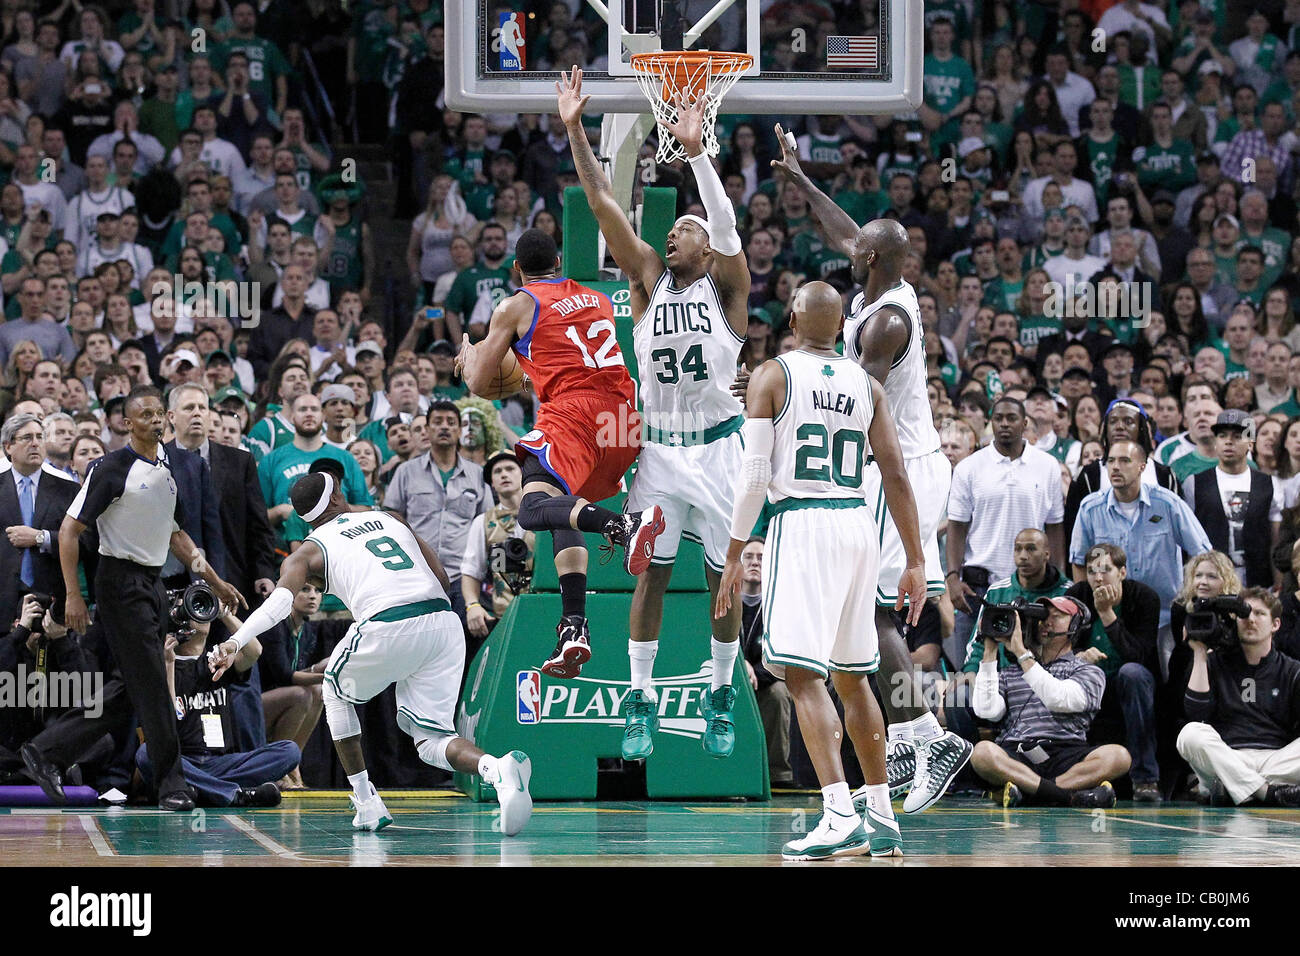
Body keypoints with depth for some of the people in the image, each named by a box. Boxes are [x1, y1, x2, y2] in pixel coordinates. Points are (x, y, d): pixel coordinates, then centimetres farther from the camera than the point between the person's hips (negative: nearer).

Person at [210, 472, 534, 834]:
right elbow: (443, 580, 21)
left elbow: (281, 600, -5)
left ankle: (366, 804, 22)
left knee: (337, 692, 29)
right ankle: (499, 768, -22)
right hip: (444, 624, 3)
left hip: (387, 628, -3)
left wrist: (236, 641, -16)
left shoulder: (309, 551, 16)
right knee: (431, 740, 11)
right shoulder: (390, 519, 27)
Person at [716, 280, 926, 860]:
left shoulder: (772, 376, -1)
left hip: (800, 526, -5)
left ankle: (840, 815, -24)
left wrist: (733, 558, -2)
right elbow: (896, 476, 6)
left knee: (802, 675, -10)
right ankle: (881, 818, 19)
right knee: (852, 675, 17)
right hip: (857, 526, 5)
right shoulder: (867, 386, 11)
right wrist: (915, 562, 10)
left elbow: (754, 474, -7)